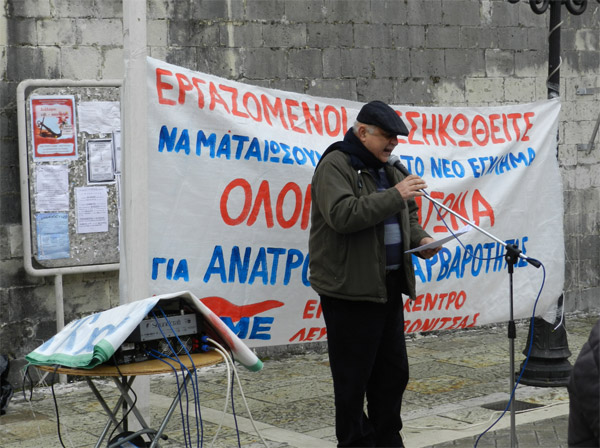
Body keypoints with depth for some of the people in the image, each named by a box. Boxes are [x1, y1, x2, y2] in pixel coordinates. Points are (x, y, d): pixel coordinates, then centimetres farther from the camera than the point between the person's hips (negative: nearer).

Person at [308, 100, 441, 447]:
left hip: (388, 285, 9)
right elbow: (342, 215, -26)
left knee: (393, 371, 13)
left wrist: (420, 238, 5)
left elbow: (407, 215, 26)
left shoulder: (388, 169, 16)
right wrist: (395, 195, -24)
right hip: (350, 288, -9)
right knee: (354, 376, -1)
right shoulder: (335, 165, -11)